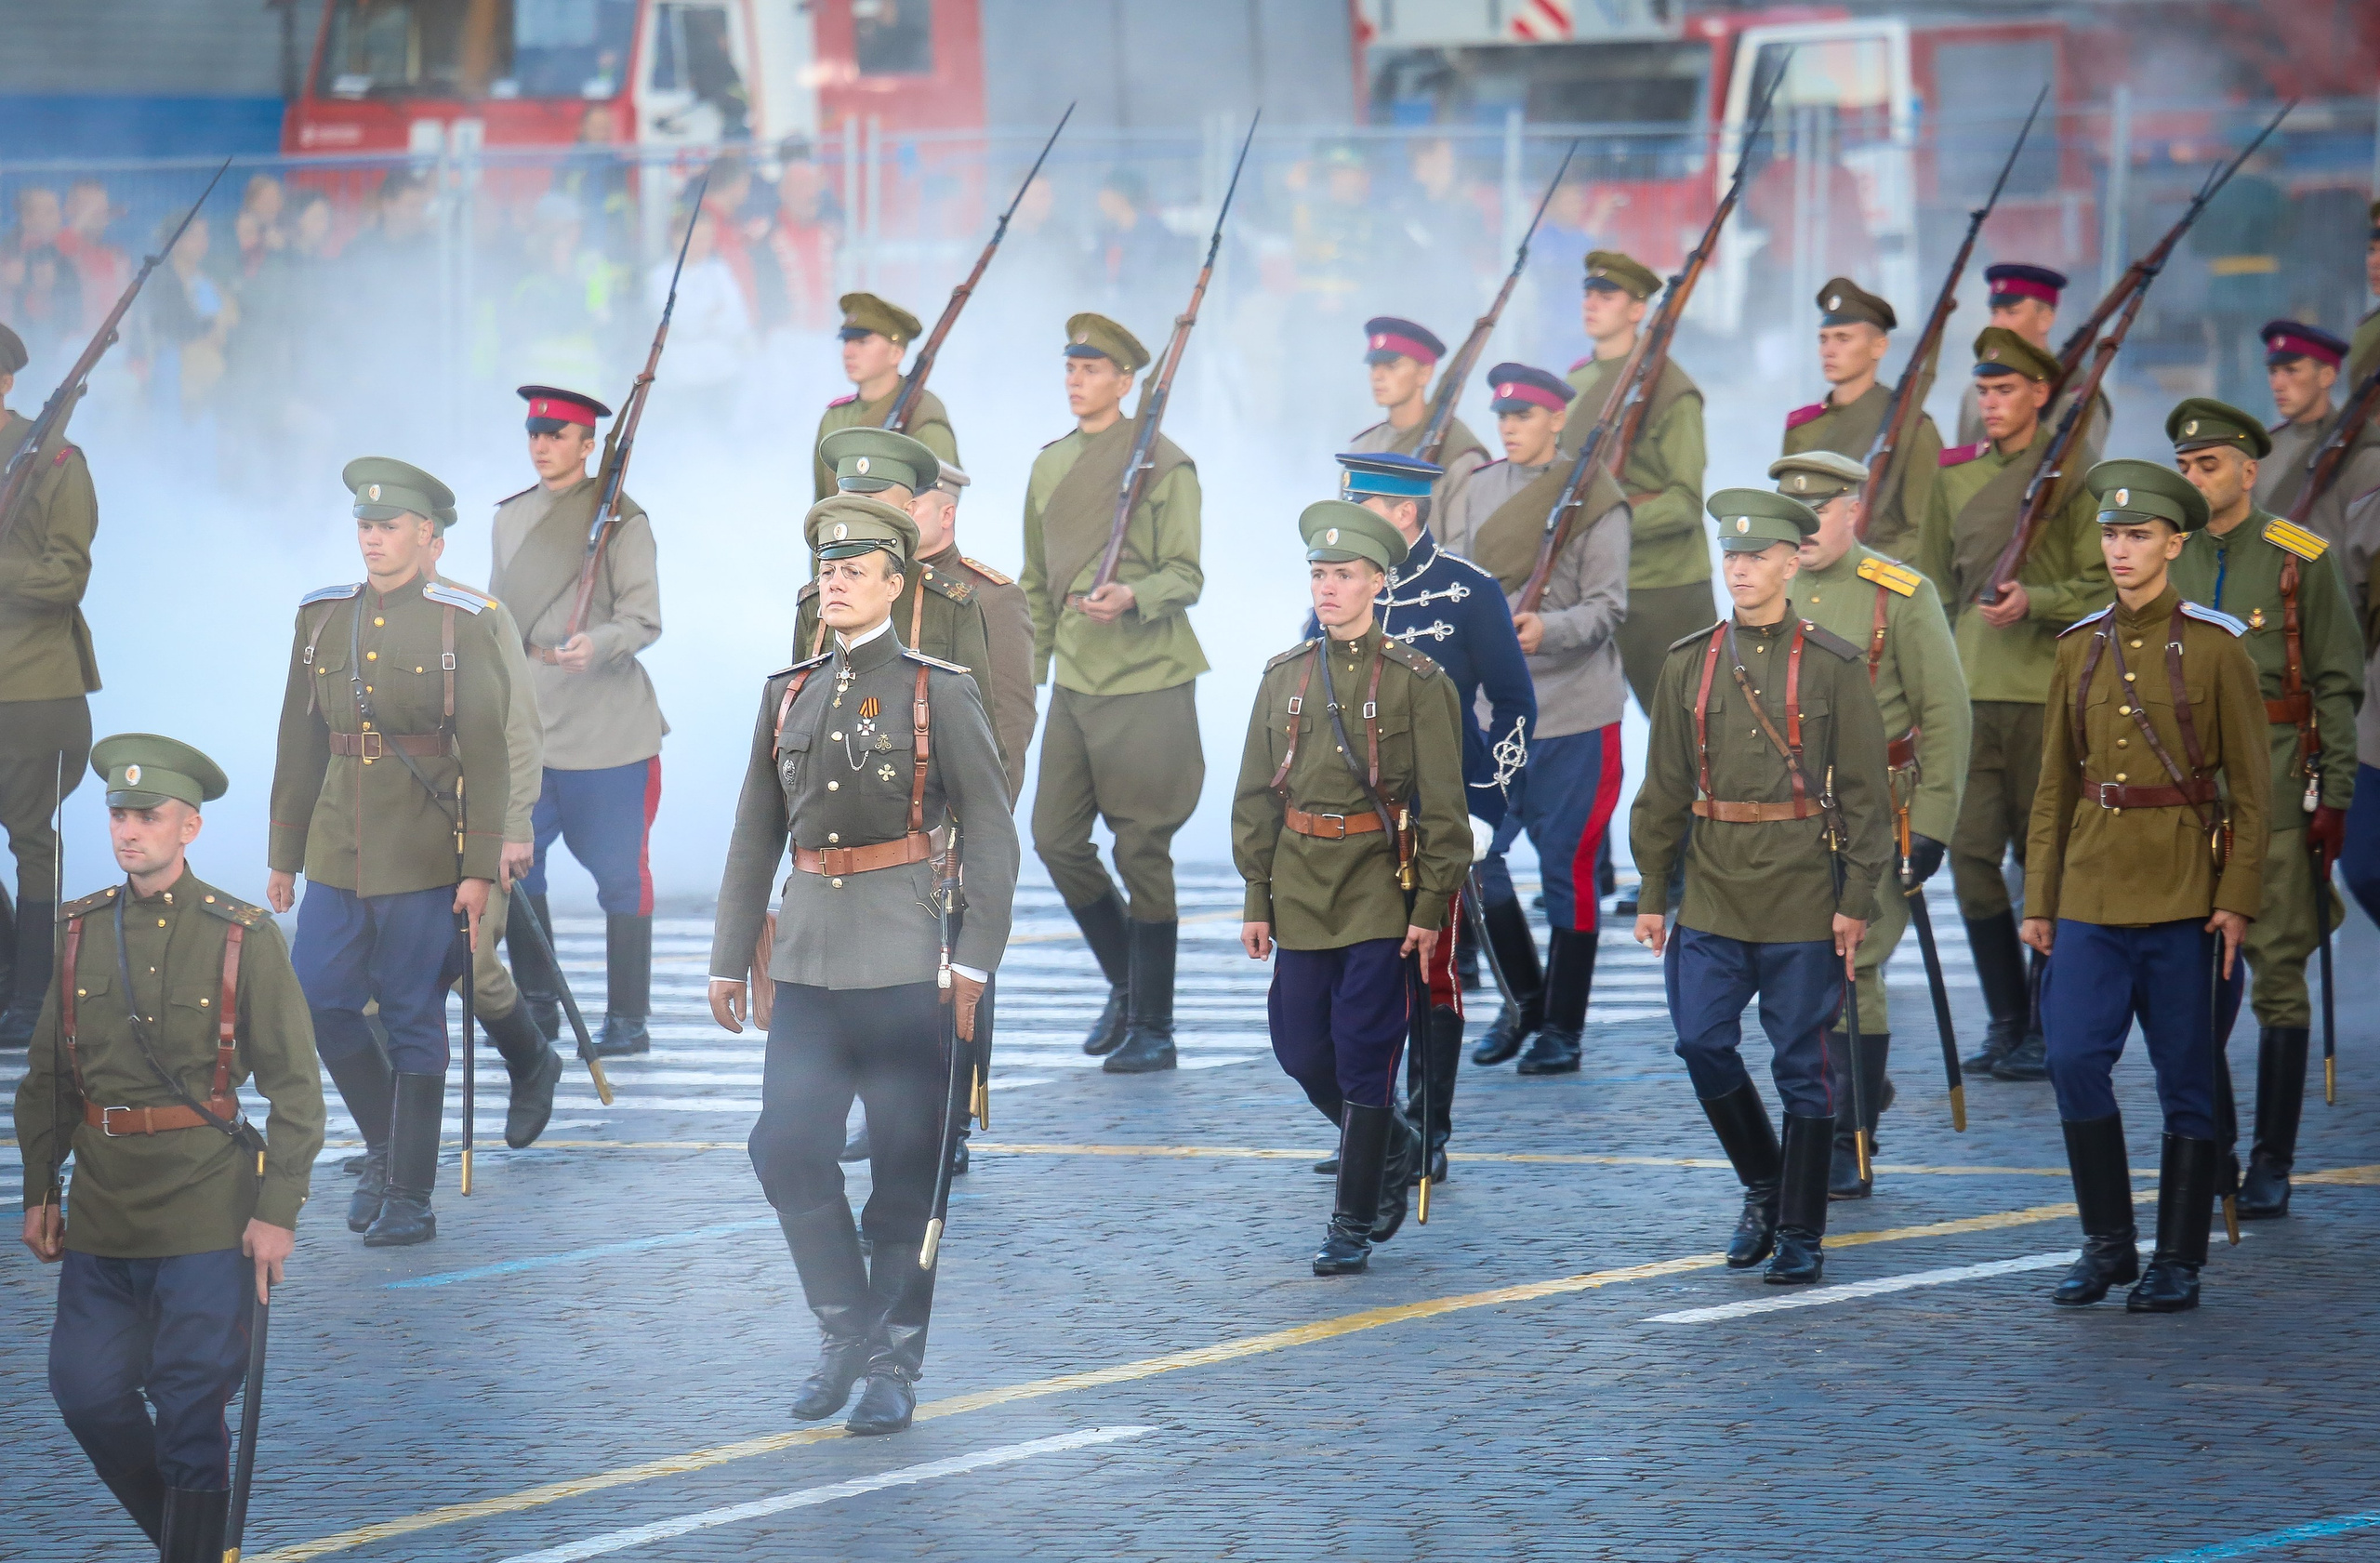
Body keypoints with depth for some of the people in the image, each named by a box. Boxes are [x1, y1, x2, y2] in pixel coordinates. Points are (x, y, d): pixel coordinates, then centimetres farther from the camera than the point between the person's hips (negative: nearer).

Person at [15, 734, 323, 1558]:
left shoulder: (244, 938, -6)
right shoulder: (82, 931, 6)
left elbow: (296, 1087, -4)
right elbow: (47, 1076, 14)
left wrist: (278, 1212, -10)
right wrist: (40, 1192, 11)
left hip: (206, 1216, -4)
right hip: (103, 1213, 4)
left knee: (190, 1409, -3)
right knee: (85, 1389, 4)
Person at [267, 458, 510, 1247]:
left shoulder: (462, 623, -4)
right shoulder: (322, 618, 9)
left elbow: (487, 753, -6)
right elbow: (300, 744, 14)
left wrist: (480, 869, -10)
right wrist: (282, 854, 13)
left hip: (424, 856, -4)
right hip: (338, 851, 4)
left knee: (413, 1023, -1)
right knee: (320, 1003, 1)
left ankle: (409, 1197, 7)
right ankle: (384, 1146, 22)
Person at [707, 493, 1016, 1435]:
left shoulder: (939, 694, -2)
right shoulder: (789, 695, 12)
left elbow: (990, 836, -3)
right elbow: (755, 836, 17)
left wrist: (974, 964, -11)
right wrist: (730, 959, 13)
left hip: (905, 962, -4)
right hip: (807, 961, 4)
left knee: (908, 1171, 0)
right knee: (788, 1154, -1)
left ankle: (894, 1366, 9)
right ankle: (845, 1333, 17)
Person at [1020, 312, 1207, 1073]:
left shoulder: (1164, 466, -7)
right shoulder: (1051, 465, 13)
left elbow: (1187, 575, -10)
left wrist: (1132, 597, -29)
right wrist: (1029, 669, 16)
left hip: (1147, 682, -6)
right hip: (1074, 682, 6)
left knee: (1142, 852, -3)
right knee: (1057, 838, 4)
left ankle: (1153, 1028, 4)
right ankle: (1124, 984, 25)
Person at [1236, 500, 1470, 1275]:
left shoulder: (1416, 681, -4)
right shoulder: (1284, 676, 9)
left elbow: (1442, 805, -4)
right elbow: (1256, 797, 12)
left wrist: (1430, 907, -9)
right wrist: (1257, 899, 7)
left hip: (1380, 891, -5)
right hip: (1301, 889, 5)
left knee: (1364, 1059, -5)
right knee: (1302, 1052, 6)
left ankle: (1354, 1225, 4)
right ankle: (1394, 1149, 33)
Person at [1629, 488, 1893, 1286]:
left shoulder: (1833, 666, -2)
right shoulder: (1689, 664, 7)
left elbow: (1865, 791, -1)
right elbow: (1663, 788, 11)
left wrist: (1857, 898, -7)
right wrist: (1652, 893, 7)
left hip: (1803, 898, -3)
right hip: (1713, 894, 3)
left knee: (1803, 1064, 1)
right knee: (1703, 1045, -3)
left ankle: (1799, 1234, 10)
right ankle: (1763, 1188, 20)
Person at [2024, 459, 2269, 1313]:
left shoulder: (2214, 646, -3)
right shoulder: (2079, 648, 9)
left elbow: (2252, 783, -3)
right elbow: (2055, 785, 13)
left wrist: (2236, 897, -11)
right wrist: (2039, 900, 8)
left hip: (2183, 890, -3)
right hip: (2093, 890, 3)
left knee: (2186, 1079, 1)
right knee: (2074, 1059, -8)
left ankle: (2178, 1260, 10)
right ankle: (2107, 1244, 5)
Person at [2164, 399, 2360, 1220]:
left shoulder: (2301, 558, -1)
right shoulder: (2164, 559, 9)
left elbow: (2337, 685, -1)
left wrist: (2334, 798, -6)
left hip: (2275, 790, -3)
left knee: (2279, 976, -2)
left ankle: (2272, 1166, 3)